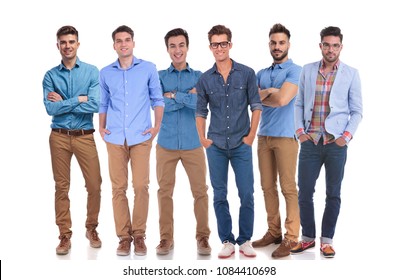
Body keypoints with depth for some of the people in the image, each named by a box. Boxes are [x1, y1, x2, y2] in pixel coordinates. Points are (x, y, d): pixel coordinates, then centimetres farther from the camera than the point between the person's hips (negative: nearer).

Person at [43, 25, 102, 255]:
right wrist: (78, 100, -11)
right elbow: (51, 109, -9)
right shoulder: (51, 75, 3)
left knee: (94, 185, 0)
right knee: (62, 186, 5)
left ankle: (92, 228, 23)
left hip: (84, 136, -1)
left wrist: (63, 102, -9)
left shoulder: (91, 71, 0)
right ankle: (65, 235, 15)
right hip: (59, 137, 1)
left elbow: (96, 105, -13)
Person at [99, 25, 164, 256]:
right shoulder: (106, 73, 11)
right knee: (119, 188, 2)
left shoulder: (148, 69, 5)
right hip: (115, 138, 2)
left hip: (141, 137, -2)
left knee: (141, 187, -5)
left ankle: (139, 235, 7)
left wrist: (157, 126, -2)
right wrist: (102, 127, 8)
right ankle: (124, 237, 10)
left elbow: (157, 99, 8)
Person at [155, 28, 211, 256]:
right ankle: (166, 238, 16)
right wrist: (188, 97, -10)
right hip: (166, 143, 1)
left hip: (193, 143, 0)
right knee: (165, 191, 4)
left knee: (200, 190, 0)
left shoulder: (198, 76, 6)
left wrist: (174, 95, -12)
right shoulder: (160, 76, 6)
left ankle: (203, 237, 13)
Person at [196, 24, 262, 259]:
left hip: (241, 145, -1)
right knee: (220, 196, 5)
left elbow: (256, 106, 1)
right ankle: (227, 241, 16)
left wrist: (251, 136, -3)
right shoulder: (205, 79, 3)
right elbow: (201, 111, 10)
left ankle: (245, 240, 15)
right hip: (216, 145, 2)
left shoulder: (246, 73, -2)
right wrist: (203, 139, 3)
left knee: (247, 194, 0)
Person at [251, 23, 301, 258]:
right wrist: (269, 92, -13)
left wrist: (260, 96, -3)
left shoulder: (295, 70, -6)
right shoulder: (262, 73, 15)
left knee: (288, 188, -3)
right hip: (264, 135, 7)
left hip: (285, 136, -6)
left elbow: (282, 100, -19)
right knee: (268, 186, 11)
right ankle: (274, 232, 21)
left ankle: (291, 237, 3)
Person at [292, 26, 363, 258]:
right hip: (310, 142, 2)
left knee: (333, 194, 6)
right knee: (305, 192, 4)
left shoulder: (351, 74, 1)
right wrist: (299, 131, -2)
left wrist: (347, 136, -9)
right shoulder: (307, 71, 6)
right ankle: (308, 237, 20)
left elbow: (357, 111, 3)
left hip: (336, 143, -1)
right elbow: (299, 104, 9)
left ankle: (327, 240, 19)